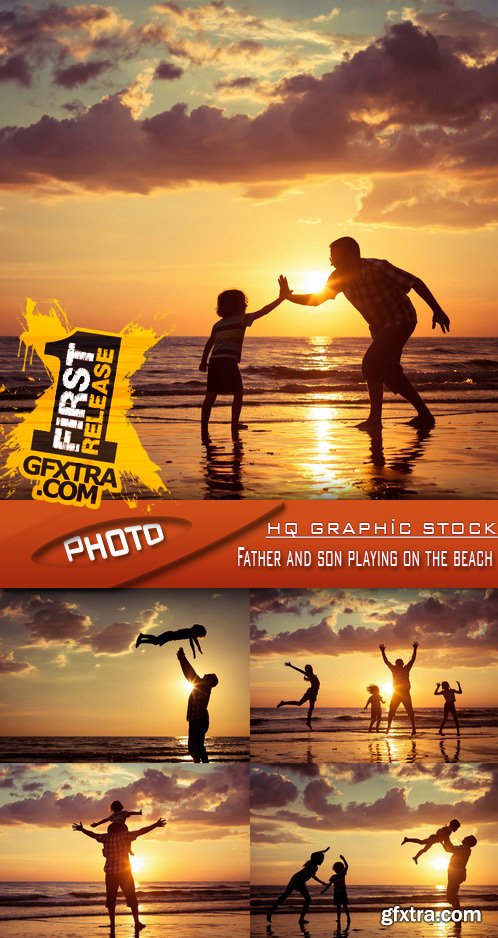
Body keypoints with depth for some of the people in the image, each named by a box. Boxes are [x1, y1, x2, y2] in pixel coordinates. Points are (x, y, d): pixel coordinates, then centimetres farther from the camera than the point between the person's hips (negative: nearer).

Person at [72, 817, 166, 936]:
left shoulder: (106, 838, 6)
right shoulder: (124, 835, -5)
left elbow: (92, 834, 20)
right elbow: (141, 832, -12)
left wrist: (82, 829, 37)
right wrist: (156, 825, -13)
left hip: (110, 873, 3)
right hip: (124, 872, -3)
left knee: (111, 900, 8)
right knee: (132, 898, 5)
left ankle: (112, 926, 5)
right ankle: (137, 923, 4)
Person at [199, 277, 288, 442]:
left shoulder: (218, 324, 19)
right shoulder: (241, 319, 4)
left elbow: (209, 343, 20)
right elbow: (263, 312, 1)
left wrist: (204, 361, 30)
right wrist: (281, 298, 5)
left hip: (214, 361, 6)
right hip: (229, 361, -6)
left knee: (211, 395, 7)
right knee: (238, 393, 7)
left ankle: (204, 431, 3)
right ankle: (234, 428, 0)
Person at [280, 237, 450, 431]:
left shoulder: (377, 269, -26)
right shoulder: (340, 277, -7)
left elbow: (416, 282, -20)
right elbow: (317, 299, 1)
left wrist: (437, 311, -20)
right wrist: (289, 297, -16)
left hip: (401, 320, -9)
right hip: (380, 327, 9)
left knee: (371, 364, -20)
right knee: (390, 373, 10)